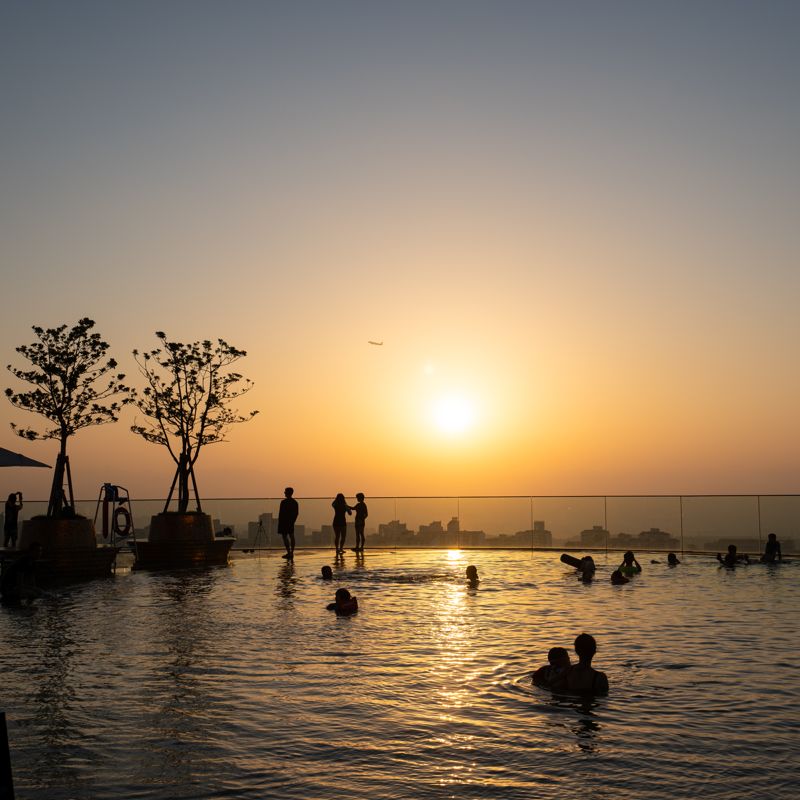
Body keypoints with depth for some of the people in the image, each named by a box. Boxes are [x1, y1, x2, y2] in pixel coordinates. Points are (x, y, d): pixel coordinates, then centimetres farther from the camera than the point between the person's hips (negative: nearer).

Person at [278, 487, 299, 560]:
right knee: (291, 536, 10)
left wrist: (279, 522, -5)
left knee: (285, 536, -4)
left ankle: (289, 552, -12)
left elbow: (281, 513, -13)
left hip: (284, 522, -7)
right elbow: (296, 513, 10)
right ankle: (292, 553, 13)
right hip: (291, 522, 7)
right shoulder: (295, 502, 6)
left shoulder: (283, 502, -15)